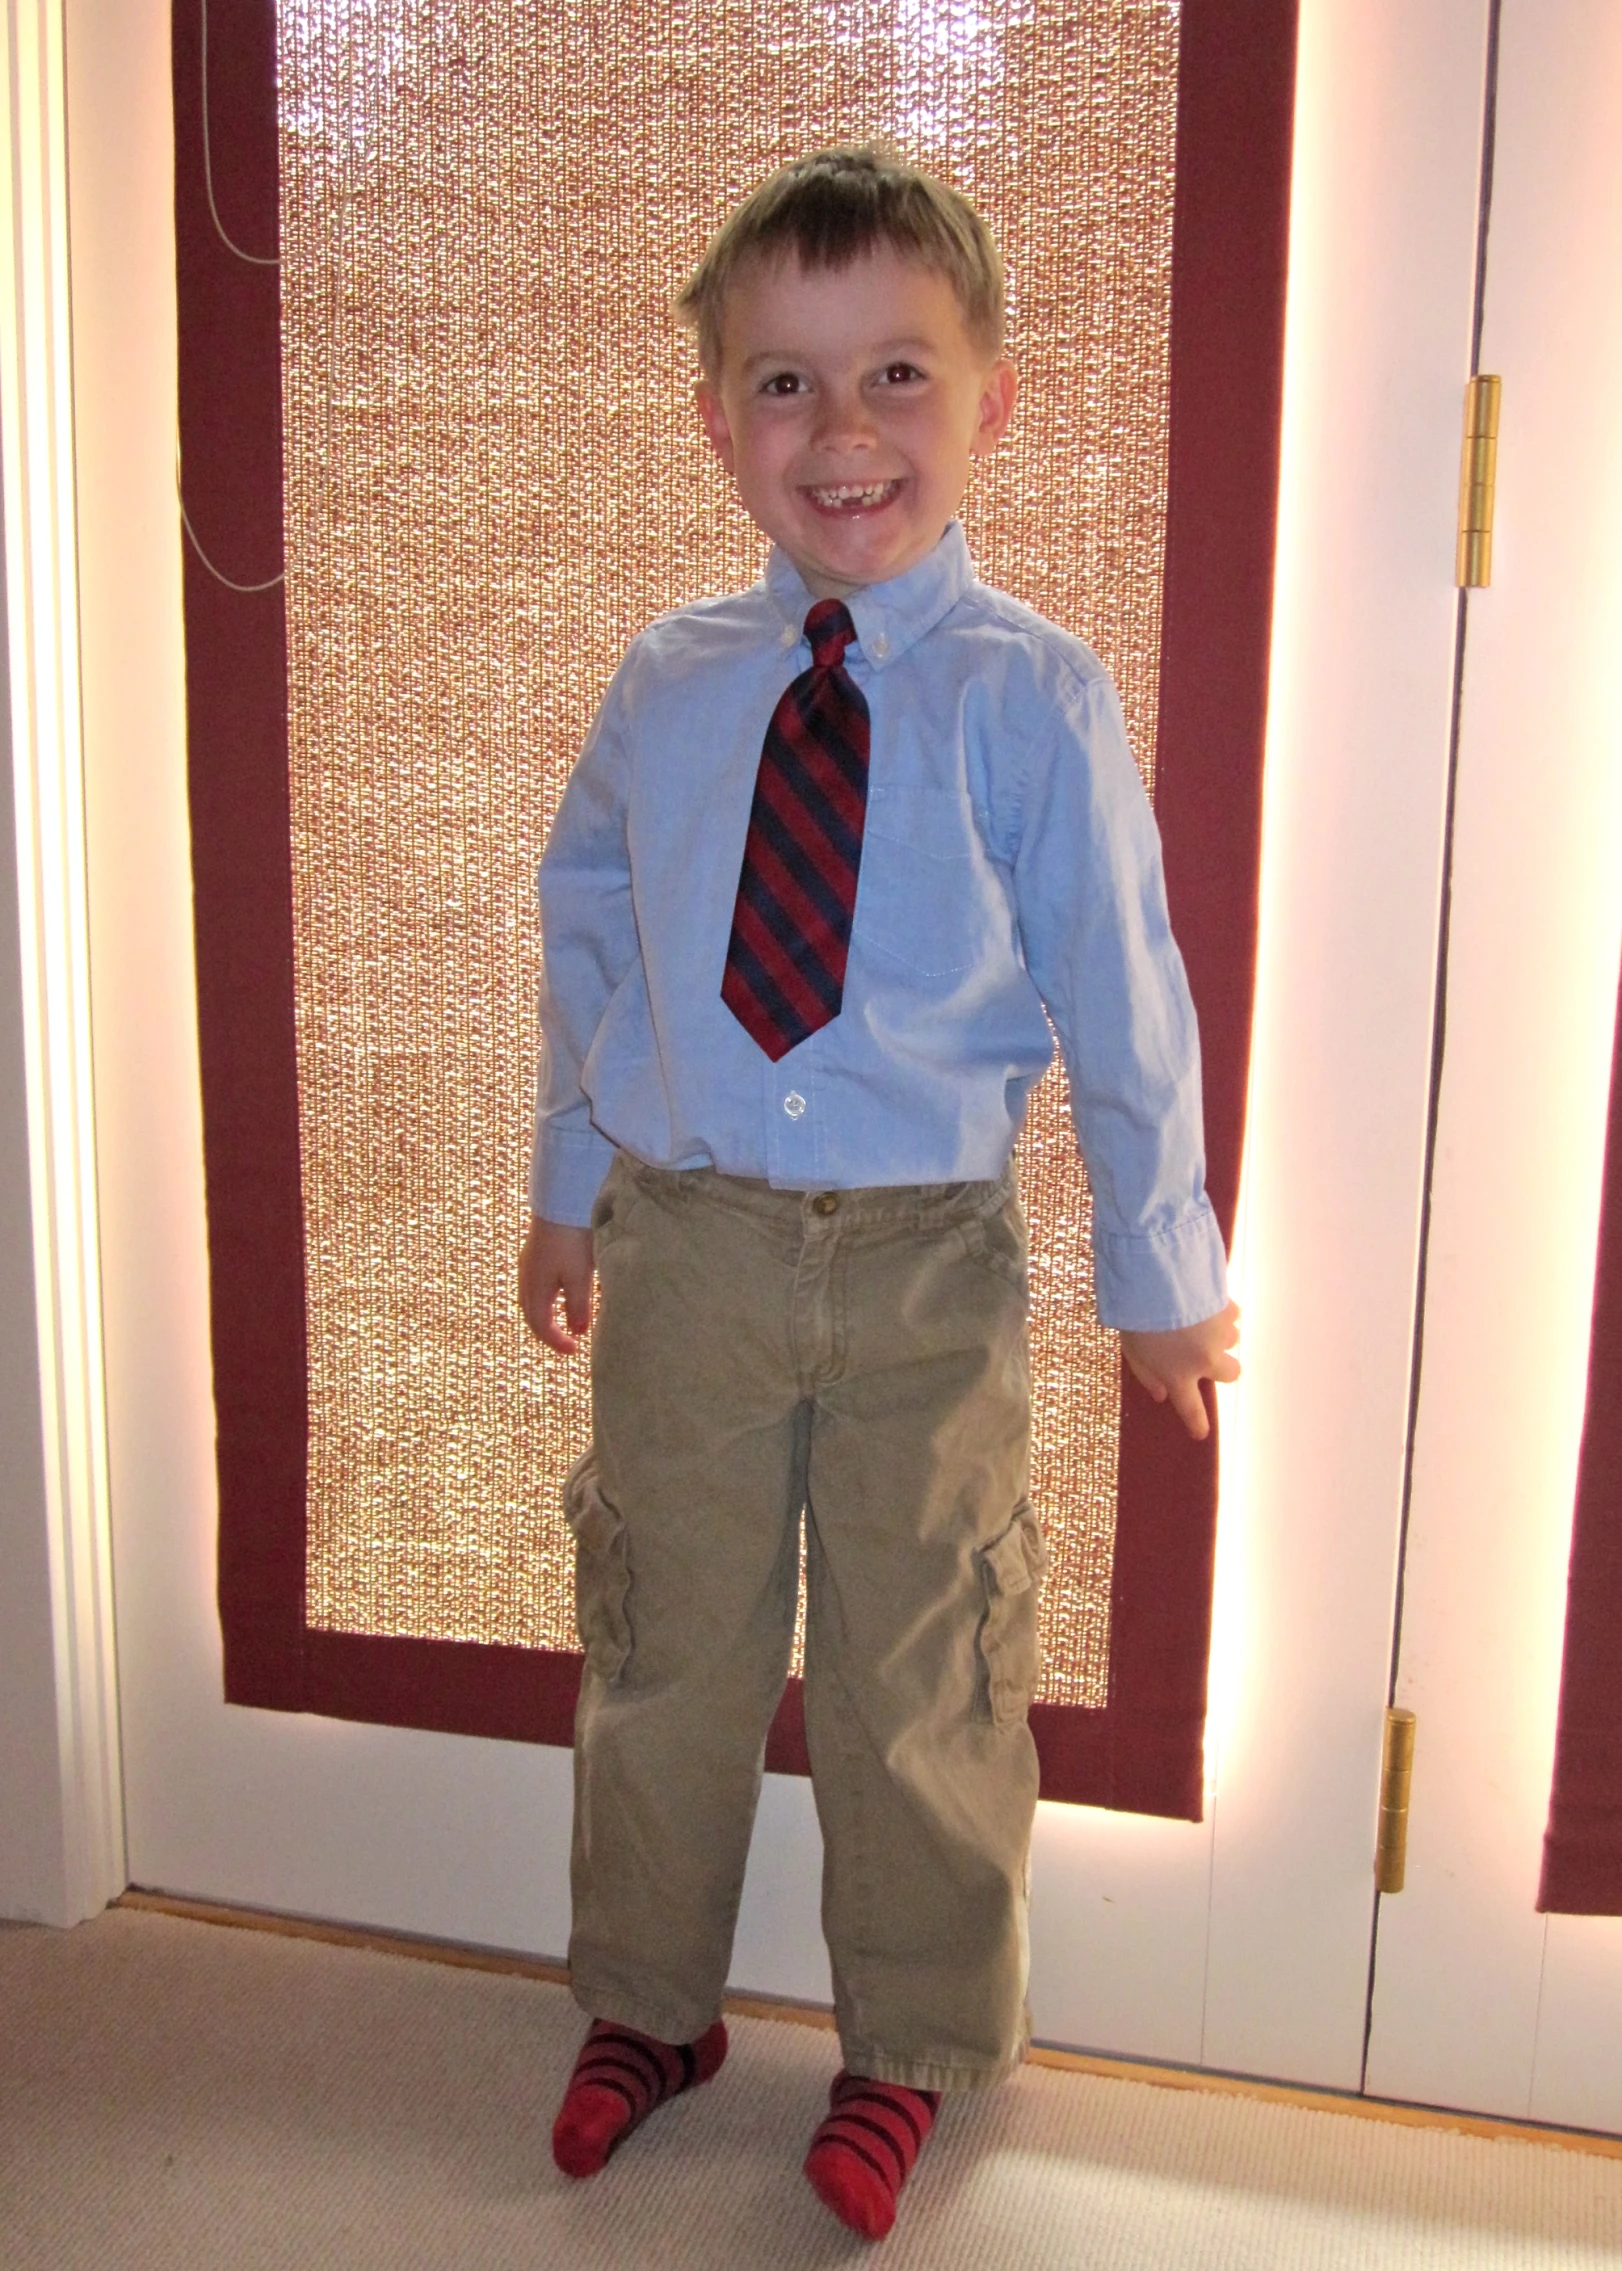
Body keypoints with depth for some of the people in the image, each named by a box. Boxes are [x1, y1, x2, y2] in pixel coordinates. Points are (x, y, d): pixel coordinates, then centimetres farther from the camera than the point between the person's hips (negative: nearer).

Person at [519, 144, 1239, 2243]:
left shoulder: (1031, 696, -9)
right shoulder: (664, 688, 0)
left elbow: (1121, 999, -4)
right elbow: (588, 944, 11)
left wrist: (1159, 1269, 2)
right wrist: (571, 1189, 17)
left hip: (928, 1267, -2)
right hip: (683, 1240, 3)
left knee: (916, 1678, 13)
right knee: (667, 1649, 17)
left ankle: (909, 2052, 39)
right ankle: (651, 2004, 43)